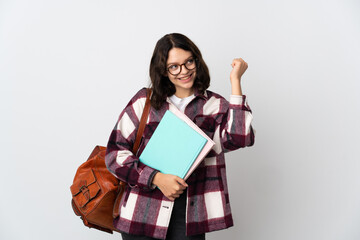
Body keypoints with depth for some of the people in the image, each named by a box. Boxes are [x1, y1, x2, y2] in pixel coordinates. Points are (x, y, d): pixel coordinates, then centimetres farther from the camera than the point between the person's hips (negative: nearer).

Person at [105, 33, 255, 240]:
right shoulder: (145, 102, 4)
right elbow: (115, 153, 0)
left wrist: (235, 81, -10)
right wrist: (157, 178, -12)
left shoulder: (214, 105, 5)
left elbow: (240, 139, -14)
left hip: (189, 215, 0)